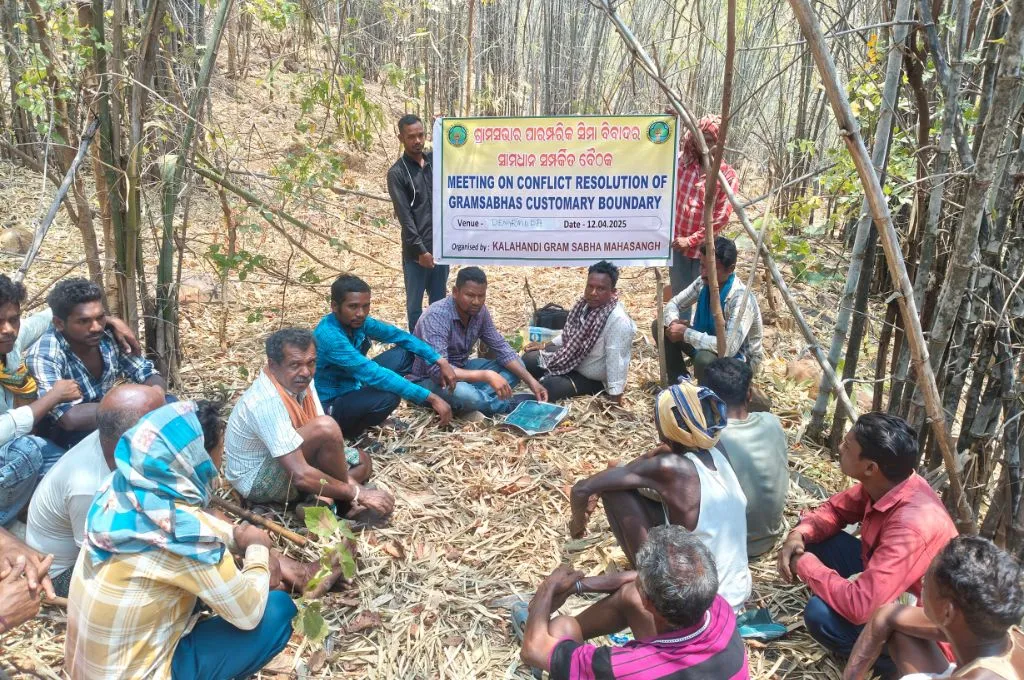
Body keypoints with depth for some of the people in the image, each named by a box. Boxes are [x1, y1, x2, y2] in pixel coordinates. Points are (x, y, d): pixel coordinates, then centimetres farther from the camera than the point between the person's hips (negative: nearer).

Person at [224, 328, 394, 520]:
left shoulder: (301, 381, -7)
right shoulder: (268, 402, -32)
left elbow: (326, 443, -3)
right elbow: (301, 476, -36)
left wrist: (347, 480, -15)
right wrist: (356, 492, -27)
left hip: (284, 464, 9)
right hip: (256, 480, -9)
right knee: (325, 428, -30)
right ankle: (344, 505, -10)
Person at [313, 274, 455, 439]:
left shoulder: (358, 321, -7)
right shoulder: (329, 336, -31)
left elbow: (400, 336, 3)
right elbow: (374, 374, -36)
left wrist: (440, 361, -8)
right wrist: (431, 398, -37)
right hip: (329, 407, -8)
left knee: (403, 354, 3)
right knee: (388, 397, -34)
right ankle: (350, 431, -3)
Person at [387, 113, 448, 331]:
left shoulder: (434, 159, 7)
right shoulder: (397, 173, -7)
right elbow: (405, 217, -12)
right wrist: (421, 250, -15)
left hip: (441, 246, 5)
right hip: (416, 252, -5)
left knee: (439, 302, 14)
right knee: (415, 305, 6)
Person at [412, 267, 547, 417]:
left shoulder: (480, 311, -7)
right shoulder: (436, 316, -29)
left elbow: (502, 348, -1)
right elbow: (437, 370, -38)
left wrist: (531, 381, -13)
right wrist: (486, 376, -43)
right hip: (429, 379, -7)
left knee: (516, 367, -3)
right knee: (461, 393, -40)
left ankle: (475, 400, -21)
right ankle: (508, 405, -12)